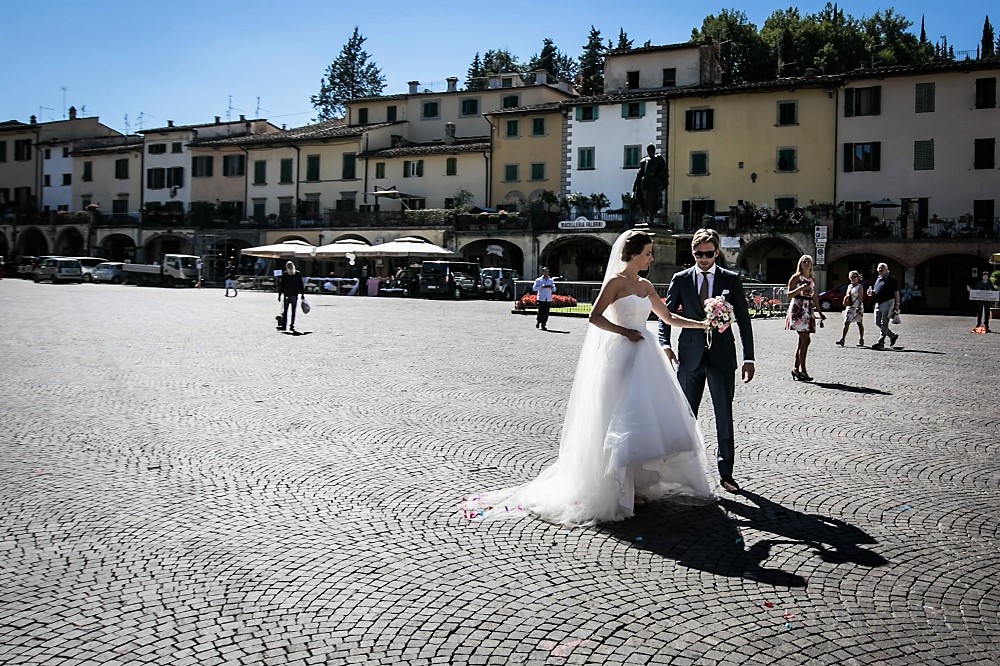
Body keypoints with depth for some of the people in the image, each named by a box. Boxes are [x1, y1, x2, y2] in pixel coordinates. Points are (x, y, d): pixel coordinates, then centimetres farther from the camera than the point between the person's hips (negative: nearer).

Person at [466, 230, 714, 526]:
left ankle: (641, 481, 20)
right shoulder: (616, 281, -7)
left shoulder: (645, 285, 14)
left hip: (645, 357, 8)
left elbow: (669, 317, 21)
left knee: (652, 418, 8)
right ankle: (613, 488, 2)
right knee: (621, 422, -7)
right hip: (622, 356, -8)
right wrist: (625, 332, -15)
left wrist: (702, 324, 16)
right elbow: (595, 317, -14)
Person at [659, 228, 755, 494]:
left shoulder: (731, 279, 3)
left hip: (721, 355, 0)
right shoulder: (680, 279, 4)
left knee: (724, 416, 5)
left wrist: (749, 358, -1)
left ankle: (726, 472, 15)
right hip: (690, 355, 1)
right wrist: (665, 343, -14)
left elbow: (743, 319, 4)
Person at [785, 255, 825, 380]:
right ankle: (802, 369, -9)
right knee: (806, 340, -12)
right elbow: (789, 295, -6)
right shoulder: (796, 277, -2)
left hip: (808, 310, 7)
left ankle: (796, 368, 12)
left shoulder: (812, 280, 17)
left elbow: (814, 297, 20)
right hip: (798, 309, -7)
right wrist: (801, 288, -21)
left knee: (802, 340, 6)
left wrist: (820, 312, 18)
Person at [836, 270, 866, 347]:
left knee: (860, 323, 5)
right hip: (849, 307, 6)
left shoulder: (859, 287, -6)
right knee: (846, 323, -4)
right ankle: (842, 339, -10)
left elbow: (861, 298, -11)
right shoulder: (849, 286, 13)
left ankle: (861, 340, 15)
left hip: (857, 307, -6)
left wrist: (859, 307, -18)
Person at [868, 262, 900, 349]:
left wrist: (897, 304, -11)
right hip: (878, 303, 8)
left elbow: (896, 292, -6)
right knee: (878, 323, 9)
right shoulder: (878, 279, 18)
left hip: (887, 303, -8)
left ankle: (880, 343, -8)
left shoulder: (890, 279, -4)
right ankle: (893, 336, 26)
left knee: (884, 323, -8)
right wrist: (870, 293, 2)